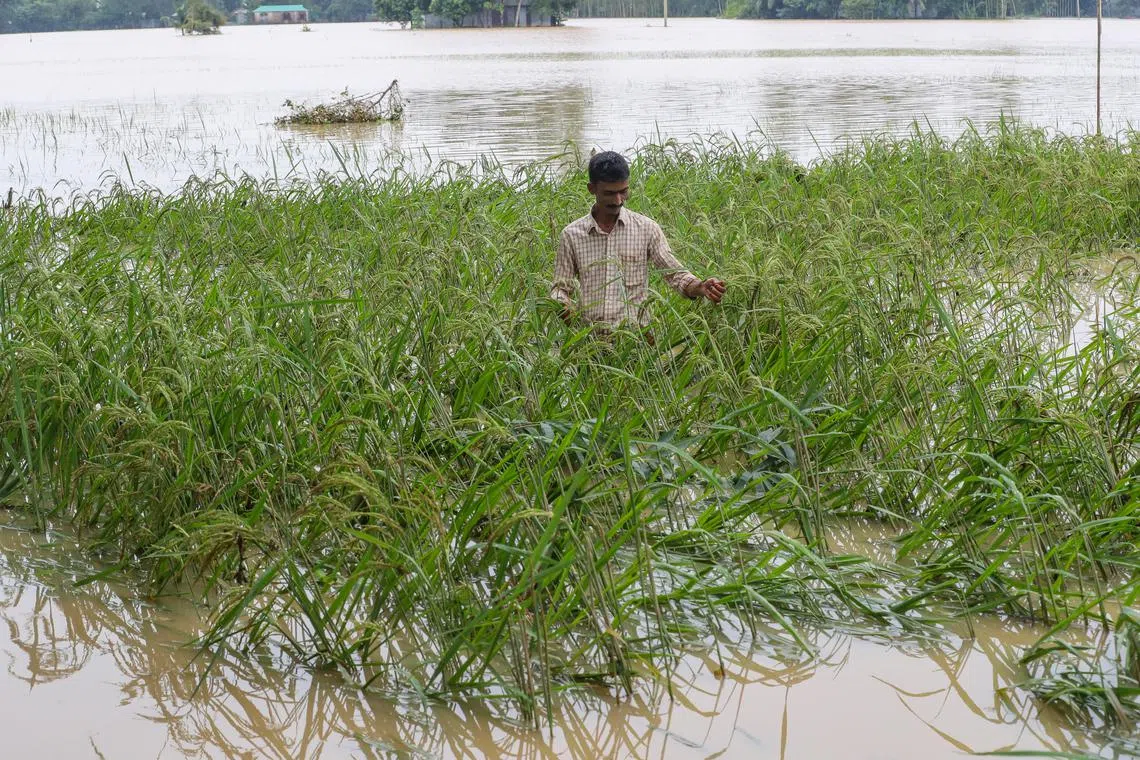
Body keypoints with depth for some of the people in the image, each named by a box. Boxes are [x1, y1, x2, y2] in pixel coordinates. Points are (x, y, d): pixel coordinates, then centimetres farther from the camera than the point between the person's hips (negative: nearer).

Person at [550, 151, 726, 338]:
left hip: (636, 333, -1)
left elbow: (675, 273, 7)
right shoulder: (572, 235, 7)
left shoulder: (646, 229, 6)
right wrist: (561, 307, -10)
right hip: (590, 335, 1)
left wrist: (701, 287, -13)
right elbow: (561, 287, 12)